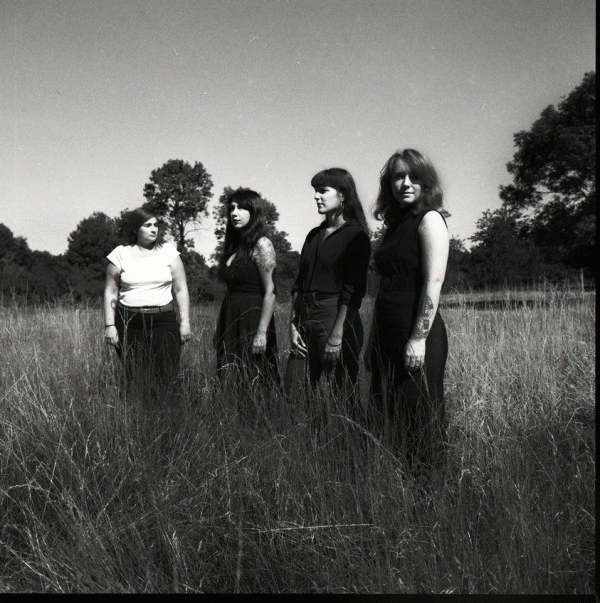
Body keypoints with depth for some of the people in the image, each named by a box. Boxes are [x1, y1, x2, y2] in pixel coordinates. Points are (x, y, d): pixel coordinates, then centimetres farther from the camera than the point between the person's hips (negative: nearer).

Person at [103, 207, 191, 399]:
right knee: (134, 378, 1)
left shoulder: (168, 252, 7)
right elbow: (110, 291, 7)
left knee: (165, 377, -5)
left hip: (163, 321, 0)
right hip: (128, 323, 0)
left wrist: (185, 322, 2)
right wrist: (109, 325, 0)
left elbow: (181, 290, 8)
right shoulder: (120, 254, 5)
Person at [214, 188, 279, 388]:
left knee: (252, 380, -4)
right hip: (230, 319, 8)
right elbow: (231, 288, 14)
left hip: (252, 319, -8)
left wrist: (262, 332, -20)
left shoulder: (262, 245, -9)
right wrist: (219, 328, 11)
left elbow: (270, 292, -15)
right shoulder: (234, 246, 14)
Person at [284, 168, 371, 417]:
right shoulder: (314, 235, 17)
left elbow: (353, 292, -12)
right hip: (306, 320, 7)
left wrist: (337, 335, -18)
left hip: (336, 319, -7)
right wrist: (293, 324, 4)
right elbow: (299, 284, 14)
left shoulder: (355, 236, -4)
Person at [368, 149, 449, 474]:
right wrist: (374, 342, 16)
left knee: (418, 423, -1)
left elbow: (433, 283, -15)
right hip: (387, 337, 8)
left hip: (416, 338, -8)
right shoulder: (395, 224, 17)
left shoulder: (430, 219, -6)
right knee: (386, 418, 12)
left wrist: (419, 338, -21)